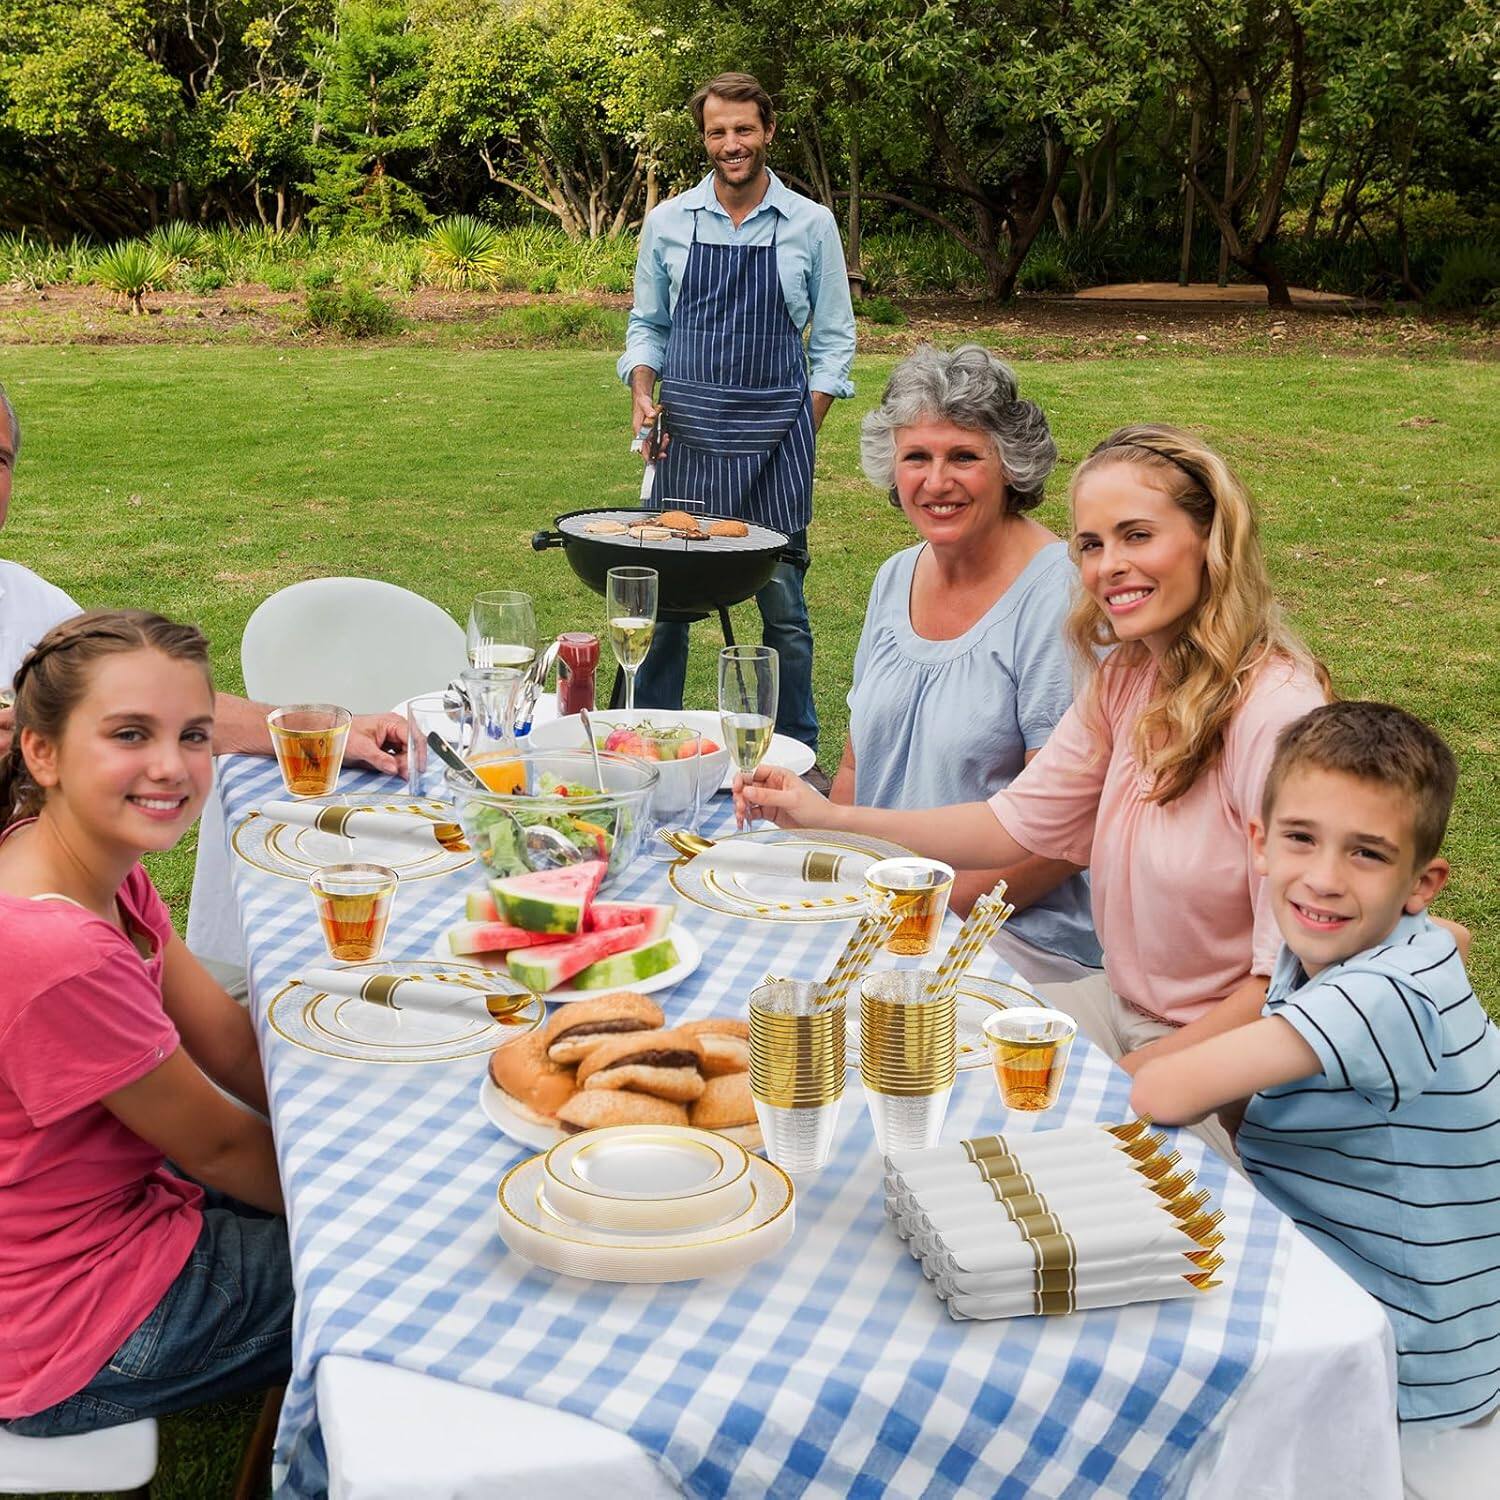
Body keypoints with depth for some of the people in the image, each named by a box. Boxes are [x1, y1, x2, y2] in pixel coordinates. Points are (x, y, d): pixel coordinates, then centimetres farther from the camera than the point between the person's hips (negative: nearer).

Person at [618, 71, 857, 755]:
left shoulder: (811, 224, 3)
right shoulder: (667, 222, 6)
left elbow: (833, 340, 7)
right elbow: (647, 325, 15)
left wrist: (803, 431, -2)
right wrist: (642, 395, -3)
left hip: (775, 431, -1)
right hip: (687, 428, 1)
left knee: (783, 601, 2)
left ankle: (795, 752, 13)